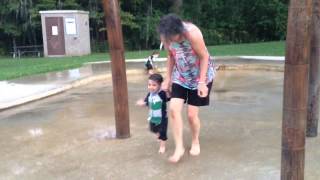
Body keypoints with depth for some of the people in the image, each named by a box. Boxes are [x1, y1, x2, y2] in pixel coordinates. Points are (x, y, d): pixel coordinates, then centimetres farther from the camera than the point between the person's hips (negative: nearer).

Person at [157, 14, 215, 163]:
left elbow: (204, 57, -22)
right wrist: (168, 79, 2)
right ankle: (179, 147, 0)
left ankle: (195, 142, 26)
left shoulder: (192, 34, -32)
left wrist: (201, 82, -22)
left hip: (201, 76, -4)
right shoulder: (166, 36, -15)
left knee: (192, 114, -2)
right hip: (181, 76, 5)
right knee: (173, 109, -12)